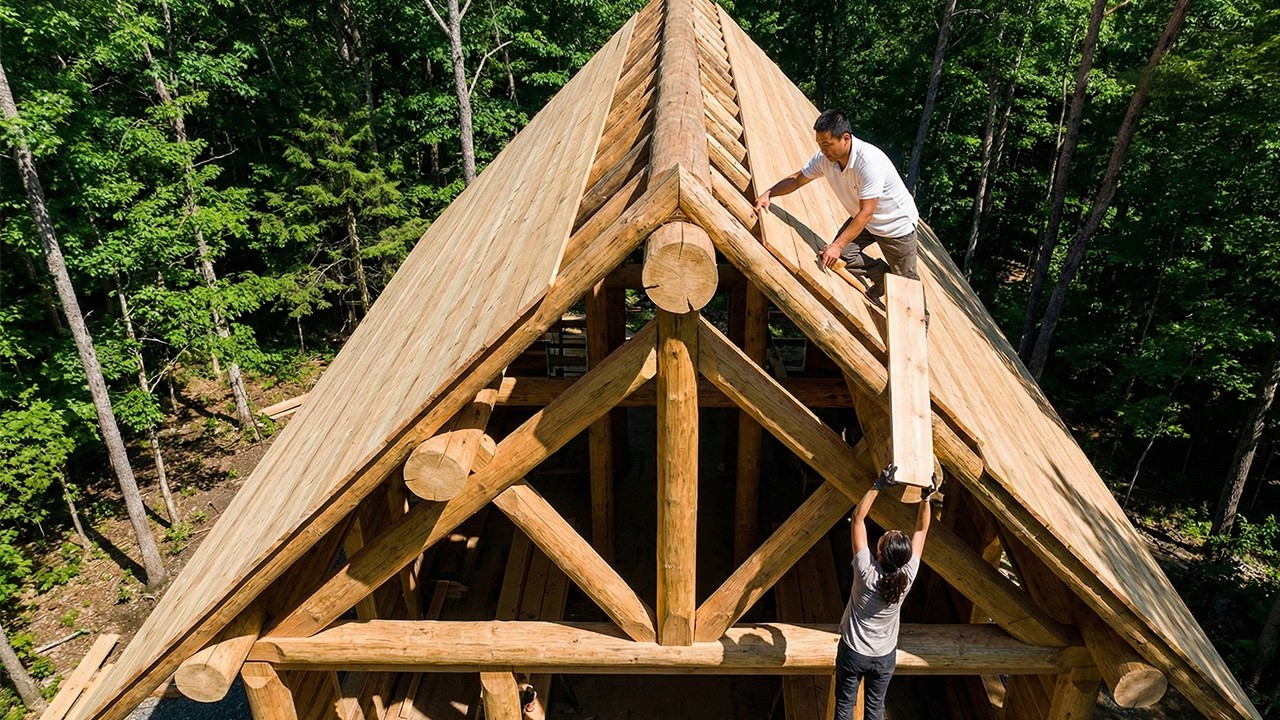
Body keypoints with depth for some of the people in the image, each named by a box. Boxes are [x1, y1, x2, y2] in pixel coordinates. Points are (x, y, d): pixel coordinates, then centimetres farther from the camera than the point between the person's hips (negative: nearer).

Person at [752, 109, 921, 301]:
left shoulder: (870, 161, -37)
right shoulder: (824, 158, -17)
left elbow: (866, 213, -35)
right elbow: (797, 179, -1)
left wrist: (838, 245, -38)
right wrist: (768, 194, -16)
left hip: (897, 222, -6)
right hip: (863, 219, 6)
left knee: (905, 282, 6)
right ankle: (882, 276, 15)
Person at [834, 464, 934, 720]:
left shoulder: (865, 571, -29)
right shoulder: (908, 576, -23)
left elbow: (858, 517, -23)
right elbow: (921, 529, -10)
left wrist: (878, 485, -23)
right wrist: (926, 497, -10)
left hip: (853, 653, -2)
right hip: (885, 656, 2)